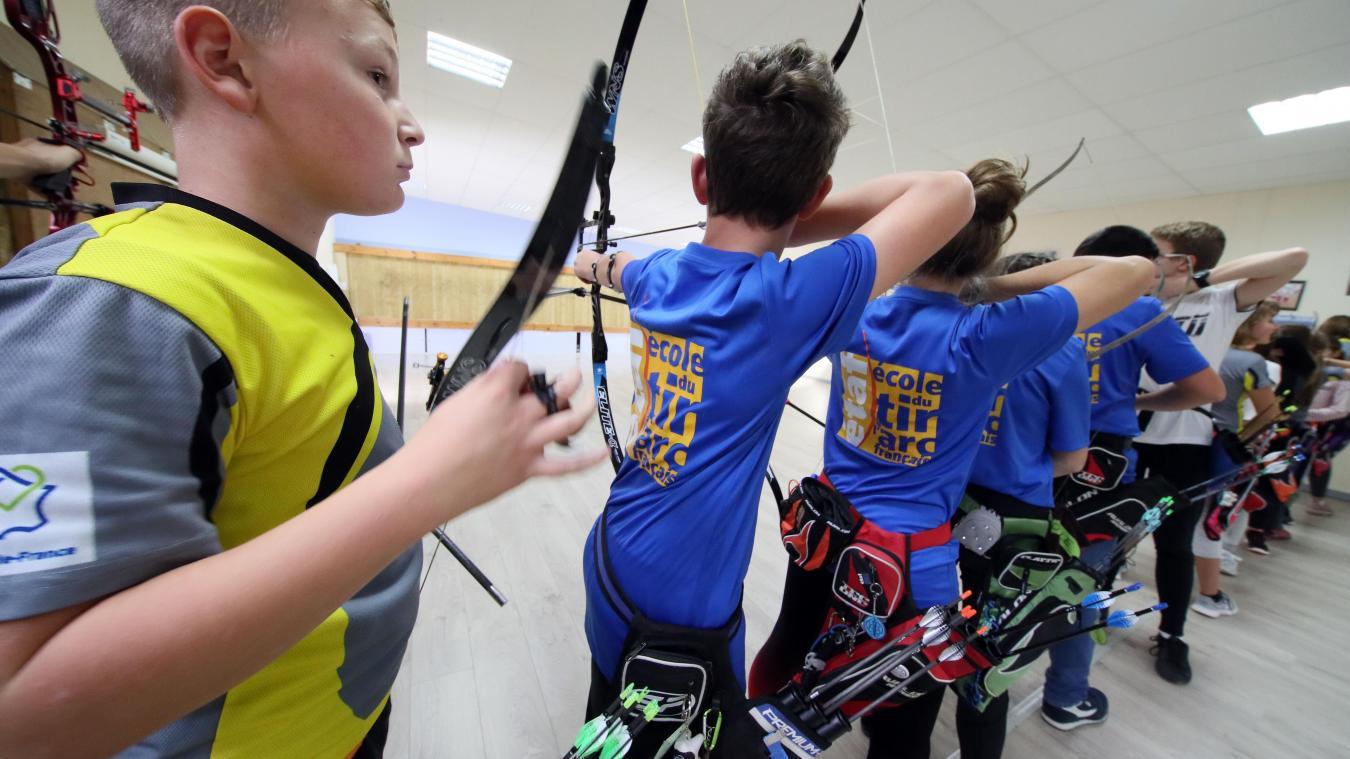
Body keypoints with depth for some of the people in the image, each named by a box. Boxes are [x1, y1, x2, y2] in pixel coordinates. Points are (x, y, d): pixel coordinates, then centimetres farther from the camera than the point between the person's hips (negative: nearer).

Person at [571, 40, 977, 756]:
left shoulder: (658, 276, -7)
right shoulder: (788, 301, -26)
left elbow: (615, 264, 19)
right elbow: (950, 192, -14)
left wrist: (594, 261, 42)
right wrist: (791, 225, -10)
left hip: (611, 562, 6)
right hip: (683, 606, -6)